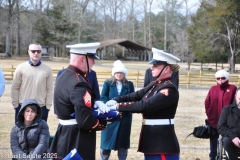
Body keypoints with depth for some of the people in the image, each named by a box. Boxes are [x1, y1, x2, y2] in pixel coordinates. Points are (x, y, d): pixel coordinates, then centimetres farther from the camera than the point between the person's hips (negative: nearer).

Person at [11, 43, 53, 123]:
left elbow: (49, 90, 2)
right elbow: (15, 88, 1)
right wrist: (15, 105, -3)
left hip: (41, 107, 0)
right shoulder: (21, 68, 0)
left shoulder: (47, 69, 2)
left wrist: (48, 107, -2)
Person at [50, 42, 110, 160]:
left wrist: (95, 103, -1)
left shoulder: (63, 76, 6)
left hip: (64, 136, 10)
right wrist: (103, 123, -9)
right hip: (77, 142, -10)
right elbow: (85, 121, -27)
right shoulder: (79, 84, -24)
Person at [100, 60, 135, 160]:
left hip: (125, 117, 1)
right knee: (107, 140, 4)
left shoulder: (129, 85, 7)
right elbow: (102, 98, -4)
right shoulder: (108, 83, 3)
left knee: (123, 141, 8)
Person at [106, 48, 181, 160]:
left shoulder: (169, 90, -19)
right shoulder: (154, 85, 10)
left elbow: (144, 106, -25)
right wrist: (115, 100, -9)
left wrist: (118, 106, -20)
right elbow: (135, 96, 7)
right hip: (151, 141, 9)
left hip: (163, 143, -9)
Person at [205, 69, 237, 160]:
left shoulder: (232, 88, -5)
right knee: (213, 139, 14)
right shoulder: (213, 89, 5)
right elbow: (207, 102, 7)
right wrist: (209, 114, 0)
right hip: (214, 120, 3)